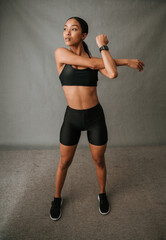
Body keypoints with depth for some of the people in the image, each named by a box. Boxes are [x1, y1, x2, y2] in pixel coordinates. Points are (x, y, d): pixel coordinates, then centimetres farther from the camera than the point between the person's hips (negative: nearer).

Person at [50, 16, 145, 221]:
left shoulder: (96, 59, -1)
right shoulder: (60, 53, -6)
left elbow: (112, 74, -23)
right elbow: (90, 64, -16)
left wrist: (103, 46, -10)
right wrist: (125, 61, -6)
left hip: (95, 117, 1)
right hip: (72, 117, 0)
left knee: (99, 160, 15)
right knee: (64, 162, 13)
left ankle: (102, 194, 44)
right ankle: (57, 198, 41)